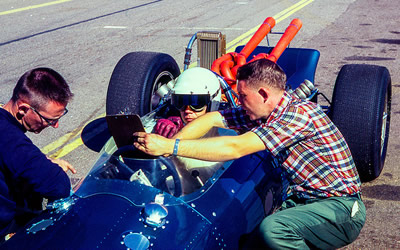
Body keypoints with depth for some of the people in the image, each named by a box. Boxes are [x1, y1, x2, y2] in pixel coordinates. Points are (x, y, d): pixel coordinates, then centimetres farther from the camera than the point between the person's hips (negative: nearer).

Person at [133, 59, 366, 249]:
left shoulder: (300, 113, -22)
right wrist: (165, 146, -10)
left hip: (341, 209, -8)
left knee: (272, 229, -32)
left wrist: (170, 147, -28)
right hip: (302, 201, 8)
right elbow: (211, 119, 5)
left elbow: (236, 148, -29)